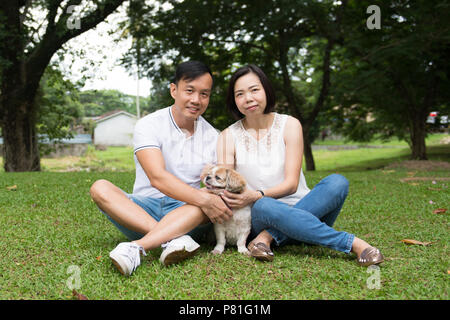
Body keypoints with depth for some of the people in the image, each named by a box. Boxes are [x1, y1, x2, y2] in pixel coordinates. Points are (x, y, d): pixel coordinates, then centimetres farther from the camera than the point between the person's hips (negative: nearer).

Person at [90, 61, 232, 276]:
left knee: (212, 200, -29)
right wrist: (204, 199, -31)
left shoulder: (213, 138, 7)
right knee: (101, 188, -25)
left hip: (188, 214, 1)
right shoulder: (148, 125, -5)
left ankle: (137, 247, -42)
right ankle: (173, 240, -42)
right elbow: (157, 177, -20)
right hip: (142, 210, -1)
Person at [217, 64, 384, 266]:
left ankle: (269, 236, -28)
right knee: (264, 206, -37)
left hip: (304, 208, 1)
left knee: (337, 182, -26)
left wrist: (258, 195, -25)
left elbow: (291, 183, -6)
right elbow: (223, 190, -5)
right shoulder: (228, 136, 2)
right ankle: (353, 243, -30)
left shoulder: (289, 125, 0)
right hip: (262, 218, -1)